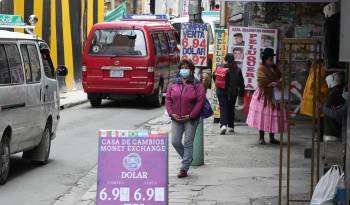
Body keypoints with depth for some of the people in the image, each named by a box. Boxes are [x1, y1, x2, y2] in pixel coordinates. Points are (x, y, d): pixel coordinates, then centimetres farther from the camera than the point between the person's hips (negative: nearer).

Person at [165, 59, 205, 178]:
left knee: (188, 143, -4)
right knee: (175, 142, 1)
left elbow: (200, 101, -8)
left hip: (191, 119, -4)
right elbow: (168, 99, 8)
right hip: (176, 119, 4)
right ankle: (187, 158, 27)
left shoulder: (197, 85, -2)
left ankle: (184, 168, 0)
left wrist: (191, 115, -14)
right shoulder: (174, 85, 9)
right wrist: (171, 113, -6)